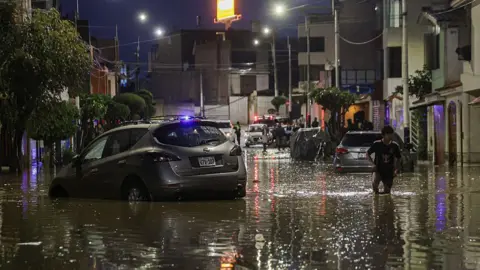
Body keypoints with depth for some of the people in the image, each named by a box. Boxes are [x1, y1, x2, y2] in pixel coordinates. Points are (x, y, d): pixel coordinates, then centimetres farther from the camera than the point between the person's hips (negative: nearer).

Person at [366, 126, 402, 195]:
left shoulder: (394, 146, -1)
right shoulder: (377, 144, -7)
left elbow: (398, 158, 14)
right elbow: (367, 154, 4)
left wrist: (396, 169, 1)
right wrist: (373, 163, -9)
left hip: (389, 171, 3)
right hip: (378, 169, -3)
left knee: (387, 192, 4)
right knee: (375, 182, -31)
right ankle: (376, 193, -5)